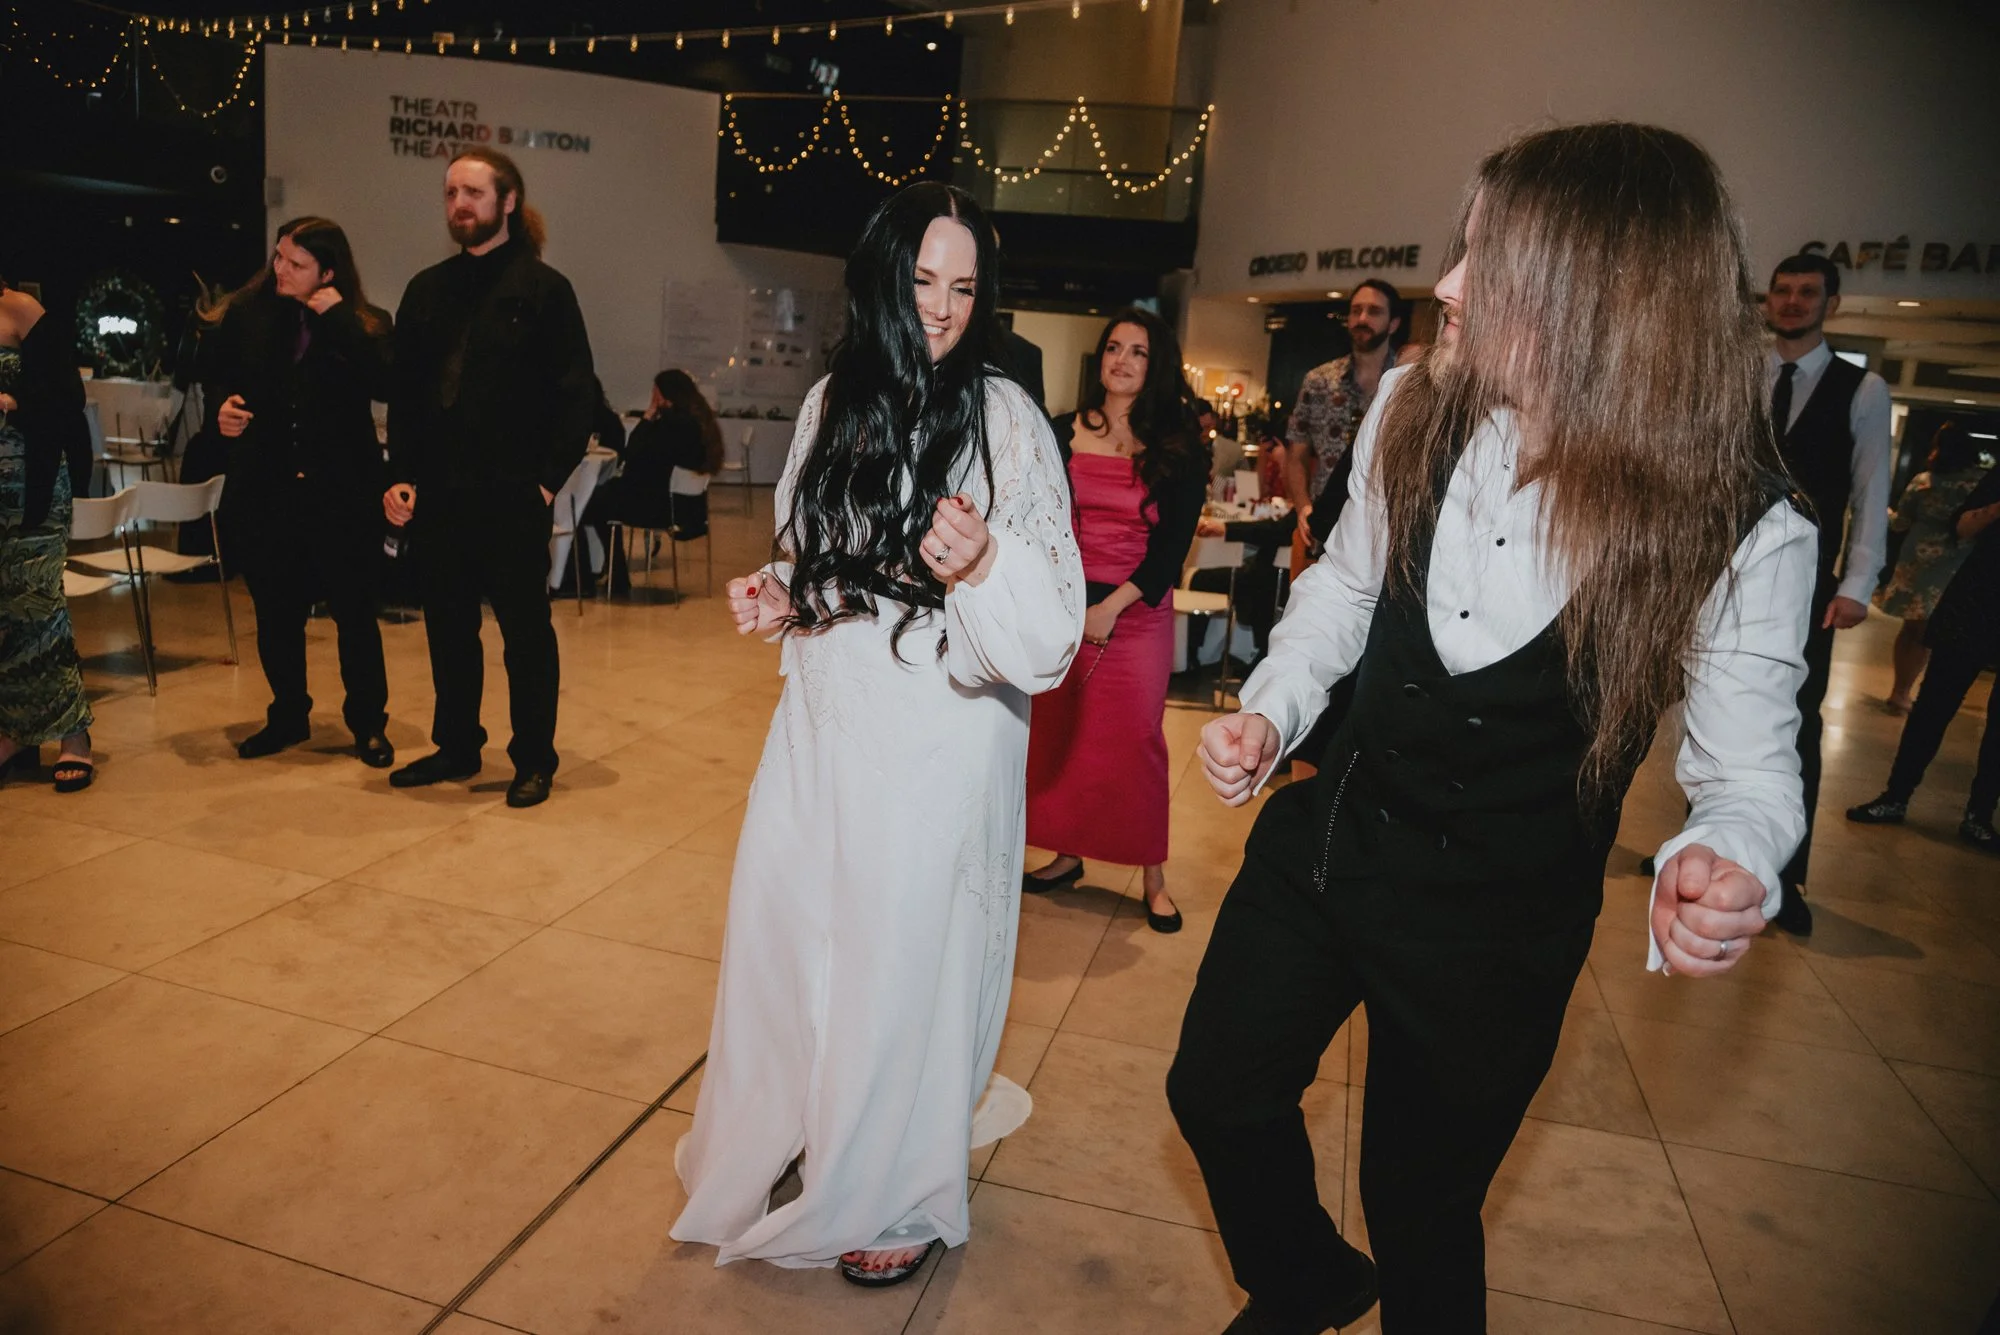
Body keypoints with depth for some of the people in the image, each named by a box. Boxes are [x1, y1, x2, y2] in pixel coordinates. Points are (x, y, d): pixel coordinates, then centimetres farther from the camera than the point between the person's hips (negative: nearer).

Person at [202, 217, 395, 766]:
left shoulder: (365, 323, -3)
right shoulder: (246, 312, 3)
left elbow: (383, 384, -21)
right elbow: (214, 372, 15)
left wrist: (338, 319, -21)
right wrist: (222, 404, -5)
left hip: (342, 491, -3)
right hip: (265, 488, 3)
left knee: (354, 611, 2)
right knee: (276, 612, 12)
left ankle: (368, 725, 14)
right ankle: (288, 716, 28)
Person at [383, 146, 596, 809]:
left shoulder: (543, 288, -1)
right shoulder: (426, 290, 13)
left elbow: (578, 394, -5)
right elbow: (403, 393, 13)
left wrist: (551, 477, -11)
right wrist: (401, 475, 2)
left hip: (512, 495, -5)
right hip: (437, 493, 5)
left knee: (525, 628, 4)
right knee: (448, 626, 12)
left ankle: (534, 760, 15)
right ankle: (456, 746, 28)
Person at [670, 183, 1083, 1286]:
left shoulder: (1006, 421, -11)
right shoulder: (833, 403, 6)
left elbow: (1055, 611, -14)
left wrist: (982, 565, -32)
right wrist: (778, 597, 0)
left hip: (939, 734, -5)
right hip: (824, 719, 6)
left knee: (906, 950, 7)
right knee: (783, 928, 16)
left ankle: (902, 1196, 34)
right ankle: (789, 1132, 45)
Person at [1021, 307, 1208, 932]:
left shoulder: (1179, 449, 0)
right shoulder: (1063, 433, 6)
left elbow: (1173, 545, -4)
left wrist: (1112, 606, -12)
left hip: (1138, 611, -2)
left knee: (1135, 737, 0)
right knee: (1058, 732, 7)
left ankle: (1153, 876, 13)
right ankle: (1066, 853, 23)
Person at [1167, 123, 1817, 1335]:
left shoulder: (1744, 529, -19)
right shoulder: (1414, 411, -9)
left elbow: (1751, 758, -9)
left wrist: (1729, 864, -31)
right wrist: (1273, 711, -7)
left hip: (1496, 927, -4)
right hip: (1327, 839, 4)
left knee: (1420, 1210, 16)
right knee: (1216, 1093, 18)